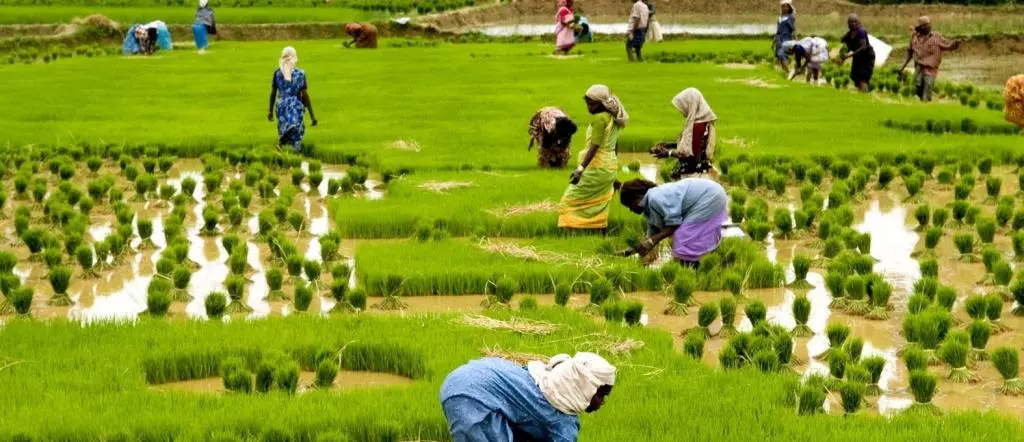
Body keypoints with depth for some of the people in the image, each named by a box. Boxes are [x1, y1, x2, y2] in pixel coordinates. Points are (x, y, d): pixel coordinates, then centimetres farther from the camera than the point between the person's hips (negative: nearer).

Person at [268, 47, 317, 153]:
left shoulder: (277, 73, -1)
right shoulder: (300, 74, -7)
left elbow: (273, 93, 3)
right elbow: (305, 95, -8)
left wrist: (271, 111, 14)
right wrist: (312, 115, -3)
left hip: (281, 105, 2)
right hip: (296, 107, -2)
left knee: (283, 132, 13)